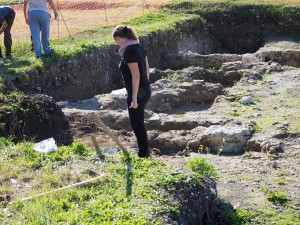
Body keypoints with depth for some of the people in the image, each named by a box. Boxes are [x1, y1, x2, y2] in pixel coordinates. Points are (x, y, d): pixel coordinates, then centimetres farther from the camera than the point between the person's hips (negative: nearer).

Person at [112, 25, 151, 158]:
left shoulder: (128, 51, -19)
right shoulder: (138, 46, 8)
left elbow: (136, 75, -22)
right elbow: (147, 69, 13)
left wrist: (134, 97, -19)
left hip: (137, 92, -9)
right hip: (145, 89, 9)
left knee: (136, 123, 3)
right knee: (137, 122, 19)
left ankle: (144, 154, 13)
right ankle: (144, 152, 29)